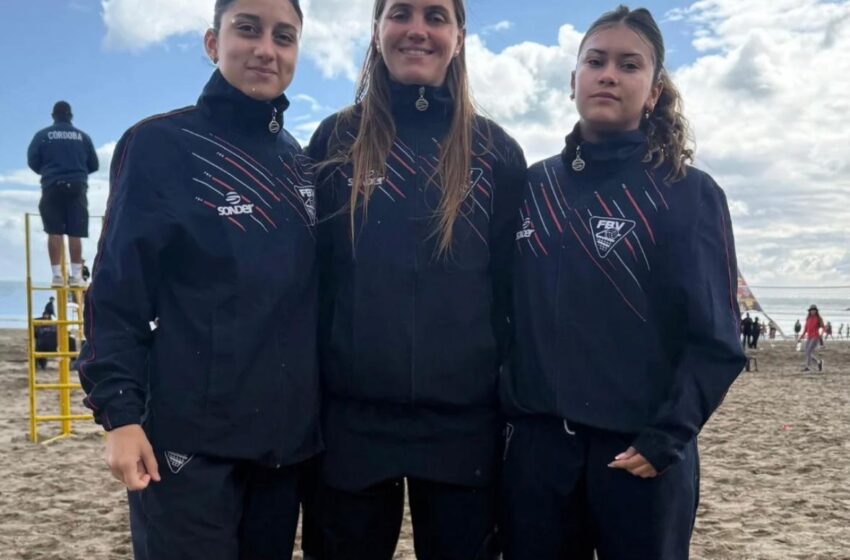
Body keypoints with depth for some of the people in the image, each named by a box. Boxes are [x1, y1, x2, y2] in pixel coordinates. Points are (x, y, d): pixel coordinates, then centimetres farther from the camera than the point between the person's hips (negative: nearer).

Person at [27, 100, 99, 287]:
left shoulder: (42, 135, 4)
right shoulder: (83, 136, 9)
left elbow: (32, 161, 0)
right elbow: (94, 165, 10)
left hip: (52, 187, -1)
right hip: (77, 187, 1)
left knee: (54, 232, 0)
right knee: (75, 233, 0)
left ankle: (57, 275, -5)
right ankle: (76, 275, -5)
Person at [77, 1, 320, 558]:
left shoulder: (298, 161, 10)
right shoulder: (160, 145, -6)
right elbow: (118, 292, -8)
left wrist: (312, 407, 13)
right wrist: (120, 411, -15)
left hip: (285, 434, 6)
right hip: (190, 437, -5)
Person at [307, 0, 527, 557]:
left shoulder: (496, 151, 4)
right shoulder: (336, 140, 4)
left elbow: (511, 288, 5)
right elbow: (311, 275, 4)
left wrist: (510, 398, 4)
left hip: (463, 422, 0)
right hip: (352, 416, 0)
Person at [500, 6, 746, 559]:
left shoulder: (690, 194, -3)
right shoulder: (534, 186, 6)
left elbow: (715, 339, -6)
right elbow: (509, 309, 9)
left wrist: (667, 438, -14)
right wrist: (509, 409, 4)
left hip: (640, 453, -2)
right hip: (537, 443, 3)